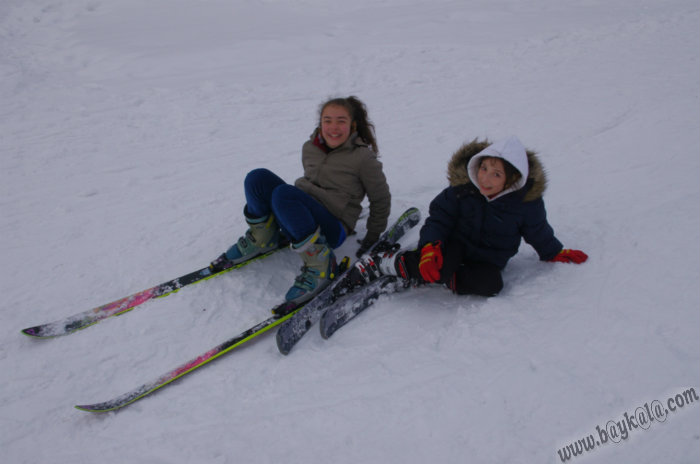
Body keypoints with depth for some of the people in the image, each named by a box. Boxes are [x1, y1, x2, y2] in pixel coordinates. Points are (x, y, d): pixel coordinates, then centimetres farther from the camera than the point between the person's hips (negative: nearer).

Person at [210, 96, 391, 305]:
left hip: (332, 230, -5)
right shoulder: (309, 148, 9)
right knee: (258, 177, -18)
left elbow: (381, 200, 3)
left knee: (283, 194, -34)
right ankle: (262, 239, 1)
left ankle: (320, 265, -24)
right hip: (301, 215, 6)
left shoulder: (363, 158, -6)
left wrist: (373, 238, 4)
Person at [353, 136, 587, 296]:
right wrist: (429, 247, -29)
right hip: (455, 245, -1)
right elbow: (439, 218, -14)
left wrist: (556, 254, 11)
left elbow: (538, 233, 5)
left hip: (488, 259, 2)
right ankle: (386, 263, -16)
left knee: (490, 283, -32)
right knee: (437, 267, -35)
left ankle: (433, 277, -24)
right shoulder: (462, 187, -15)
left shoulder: (526, 201, -14)